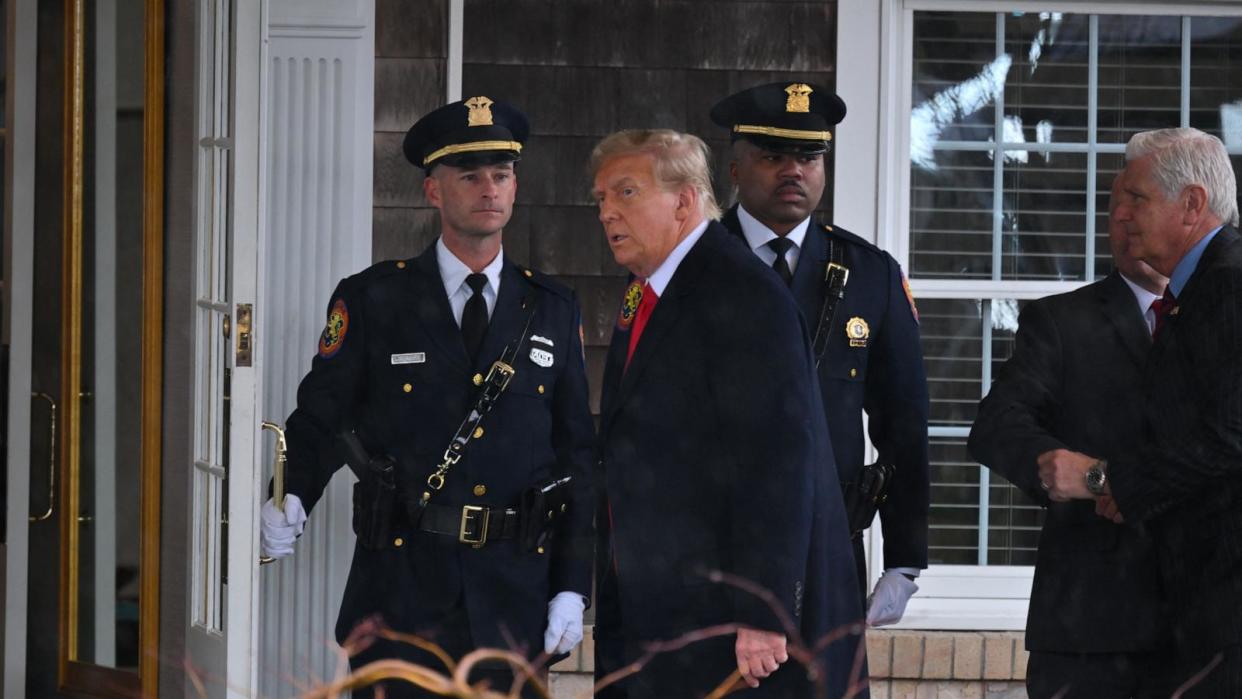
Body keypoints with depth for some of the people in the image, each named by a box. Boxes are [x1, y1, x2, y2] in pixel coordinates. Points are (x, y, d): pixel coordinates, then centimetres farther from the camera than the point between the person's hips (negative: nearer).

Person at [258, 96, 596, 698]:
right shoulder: (371, 301, 2)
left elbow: (576, 452, 9)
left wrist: (571, 587, 4)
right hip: (403, 591, -2)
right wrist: (291, 500, -18)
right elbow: (321, 418, 2)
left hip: (514, 597, 2)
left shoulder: (552, 310, 9)